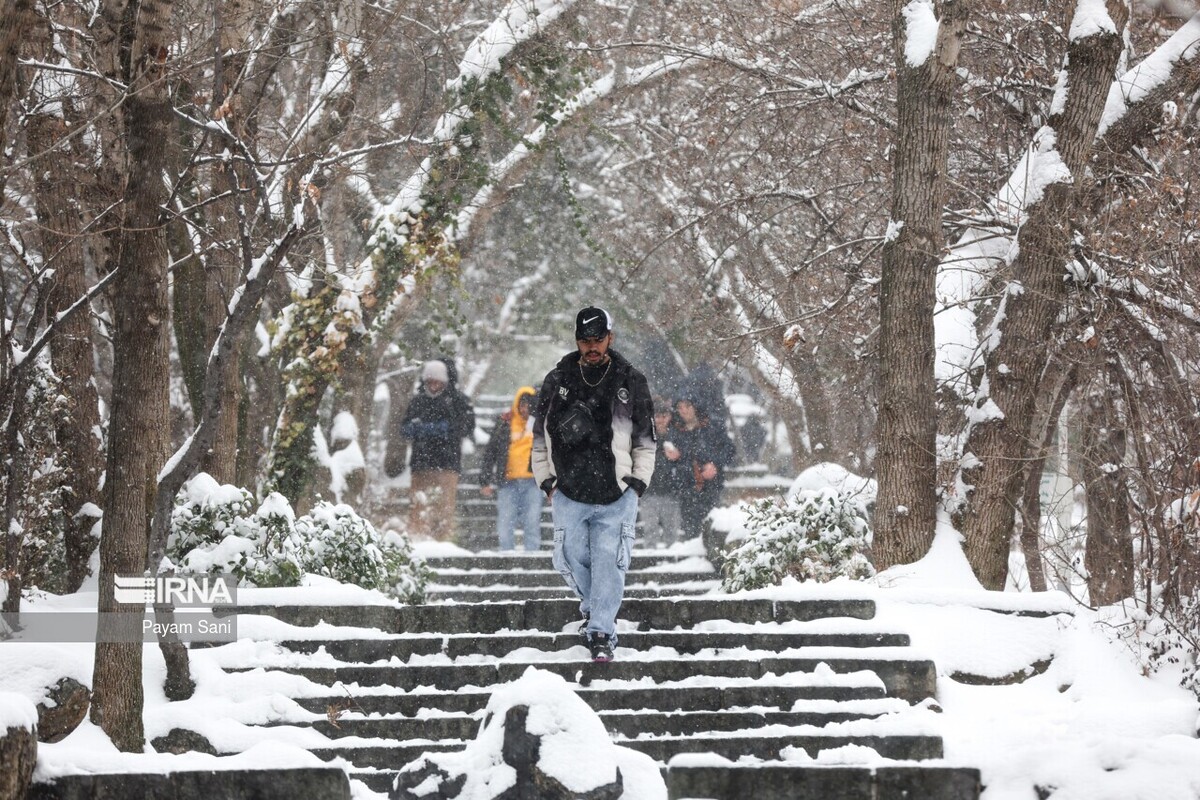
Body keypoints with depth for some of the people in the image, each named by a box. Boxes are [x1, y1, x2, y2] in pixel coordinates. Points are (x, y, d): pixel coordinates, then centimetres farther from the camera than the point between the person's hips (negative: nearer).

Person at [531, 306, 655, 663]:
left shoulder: (631, 382, 5)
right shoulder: (557, 381, 6)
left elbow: (645, 441, 10)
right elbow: (540, 436, 13)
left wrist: (637, 483, 3)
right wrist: (547, 482, 8)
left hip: (616, 496, -1)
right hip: (568, 494, 1)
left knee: (609, 563, -6)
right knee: (571, 559, 3)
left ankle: (601, 632, -1)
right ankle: (593, 607, 29)